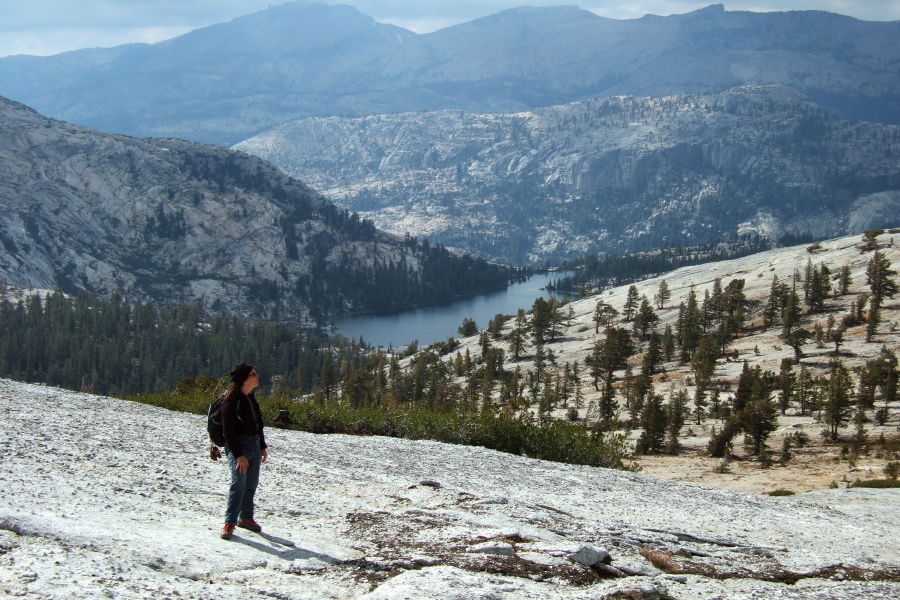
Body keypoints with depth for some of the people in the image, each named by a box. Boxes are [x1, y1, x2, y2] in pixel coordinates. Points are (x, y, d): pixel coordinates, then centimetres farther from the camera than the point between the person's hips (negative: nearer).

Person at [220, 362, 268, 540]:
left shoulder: (251, 397, 11)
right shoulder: (232, 400, -15)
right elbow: (228, 430, -17)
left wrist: (263, 446, 19)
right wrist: (238, 455, -18)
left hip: (254, 445, 8)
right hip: (238, 446, -8)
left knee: (252, 484, 12)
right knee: (238, 483, -14)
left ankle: (246, 518, 25)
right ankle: (229, 523, -9)